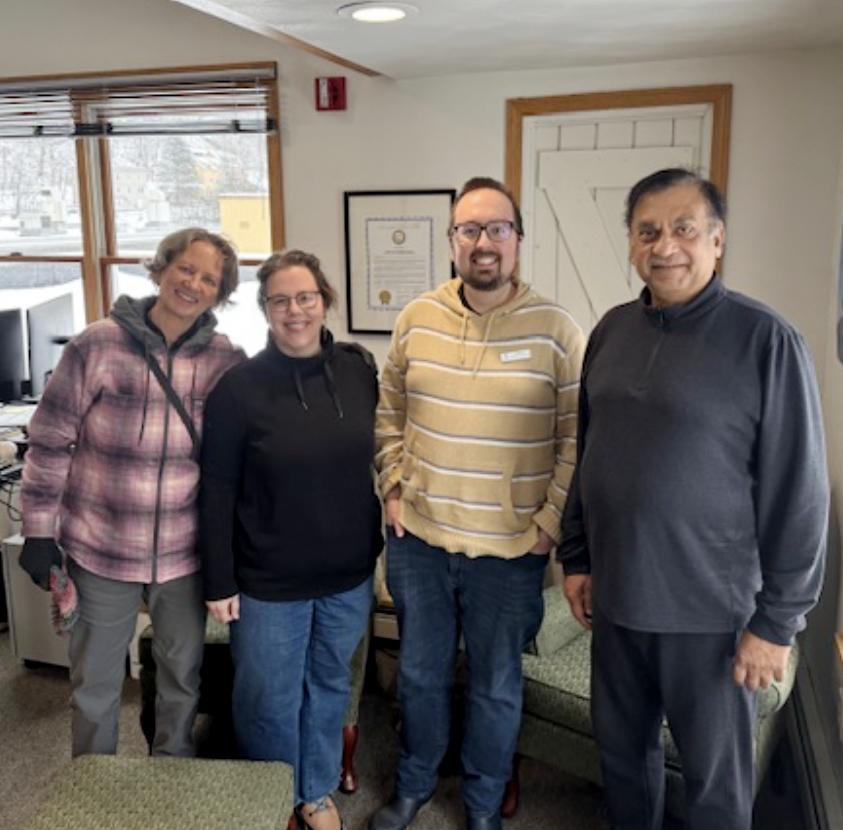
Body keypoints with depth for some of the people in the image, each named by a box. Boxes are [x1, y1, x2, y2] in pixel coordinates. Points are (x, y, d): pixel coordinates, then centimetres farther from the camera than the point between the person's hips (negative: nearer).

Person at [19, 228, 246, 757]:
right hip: (103, 548, -2)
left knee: (185, 672, 18)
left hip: (185, 550, 2)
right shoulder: (99, 345, -12)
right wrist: (40, 530, -5)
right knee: (96, 680, 15)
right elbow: (50, 441, -6)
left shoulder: (225, 359, -5)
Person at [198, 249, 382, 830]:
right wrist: (219, 582, -8)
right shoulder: (240, 387, -11)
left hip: (349, 575, 3)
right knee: (269, 701, 11)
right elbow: (217, 491, -8)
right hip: (268, 582, -3)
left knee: (330, 688, 20)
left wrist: (382, 542, 7)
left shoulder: (360, 371, -3)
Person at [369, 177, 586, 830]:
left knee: (496, 685, 15)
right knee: (420, 670, 20)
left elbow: (577, 438, -7)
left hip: (510, 549, -2)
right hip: (417, 537, 3)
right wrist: (395, 487, 4)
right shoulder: (417, 319, 0)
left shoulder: (557, 330, -10)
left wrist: (549, 524, -10)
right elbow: (390, 412, 11)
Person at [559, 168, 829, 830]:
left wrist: (778, 621, -11)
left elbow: (797, 493, -12)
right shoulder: (612, 331, 4)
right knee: (623, 751, 20)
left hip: (712, 612, -4)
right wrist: (576, 558, 12)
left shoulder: (765, 340, -13)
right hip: (615, 598, 5)